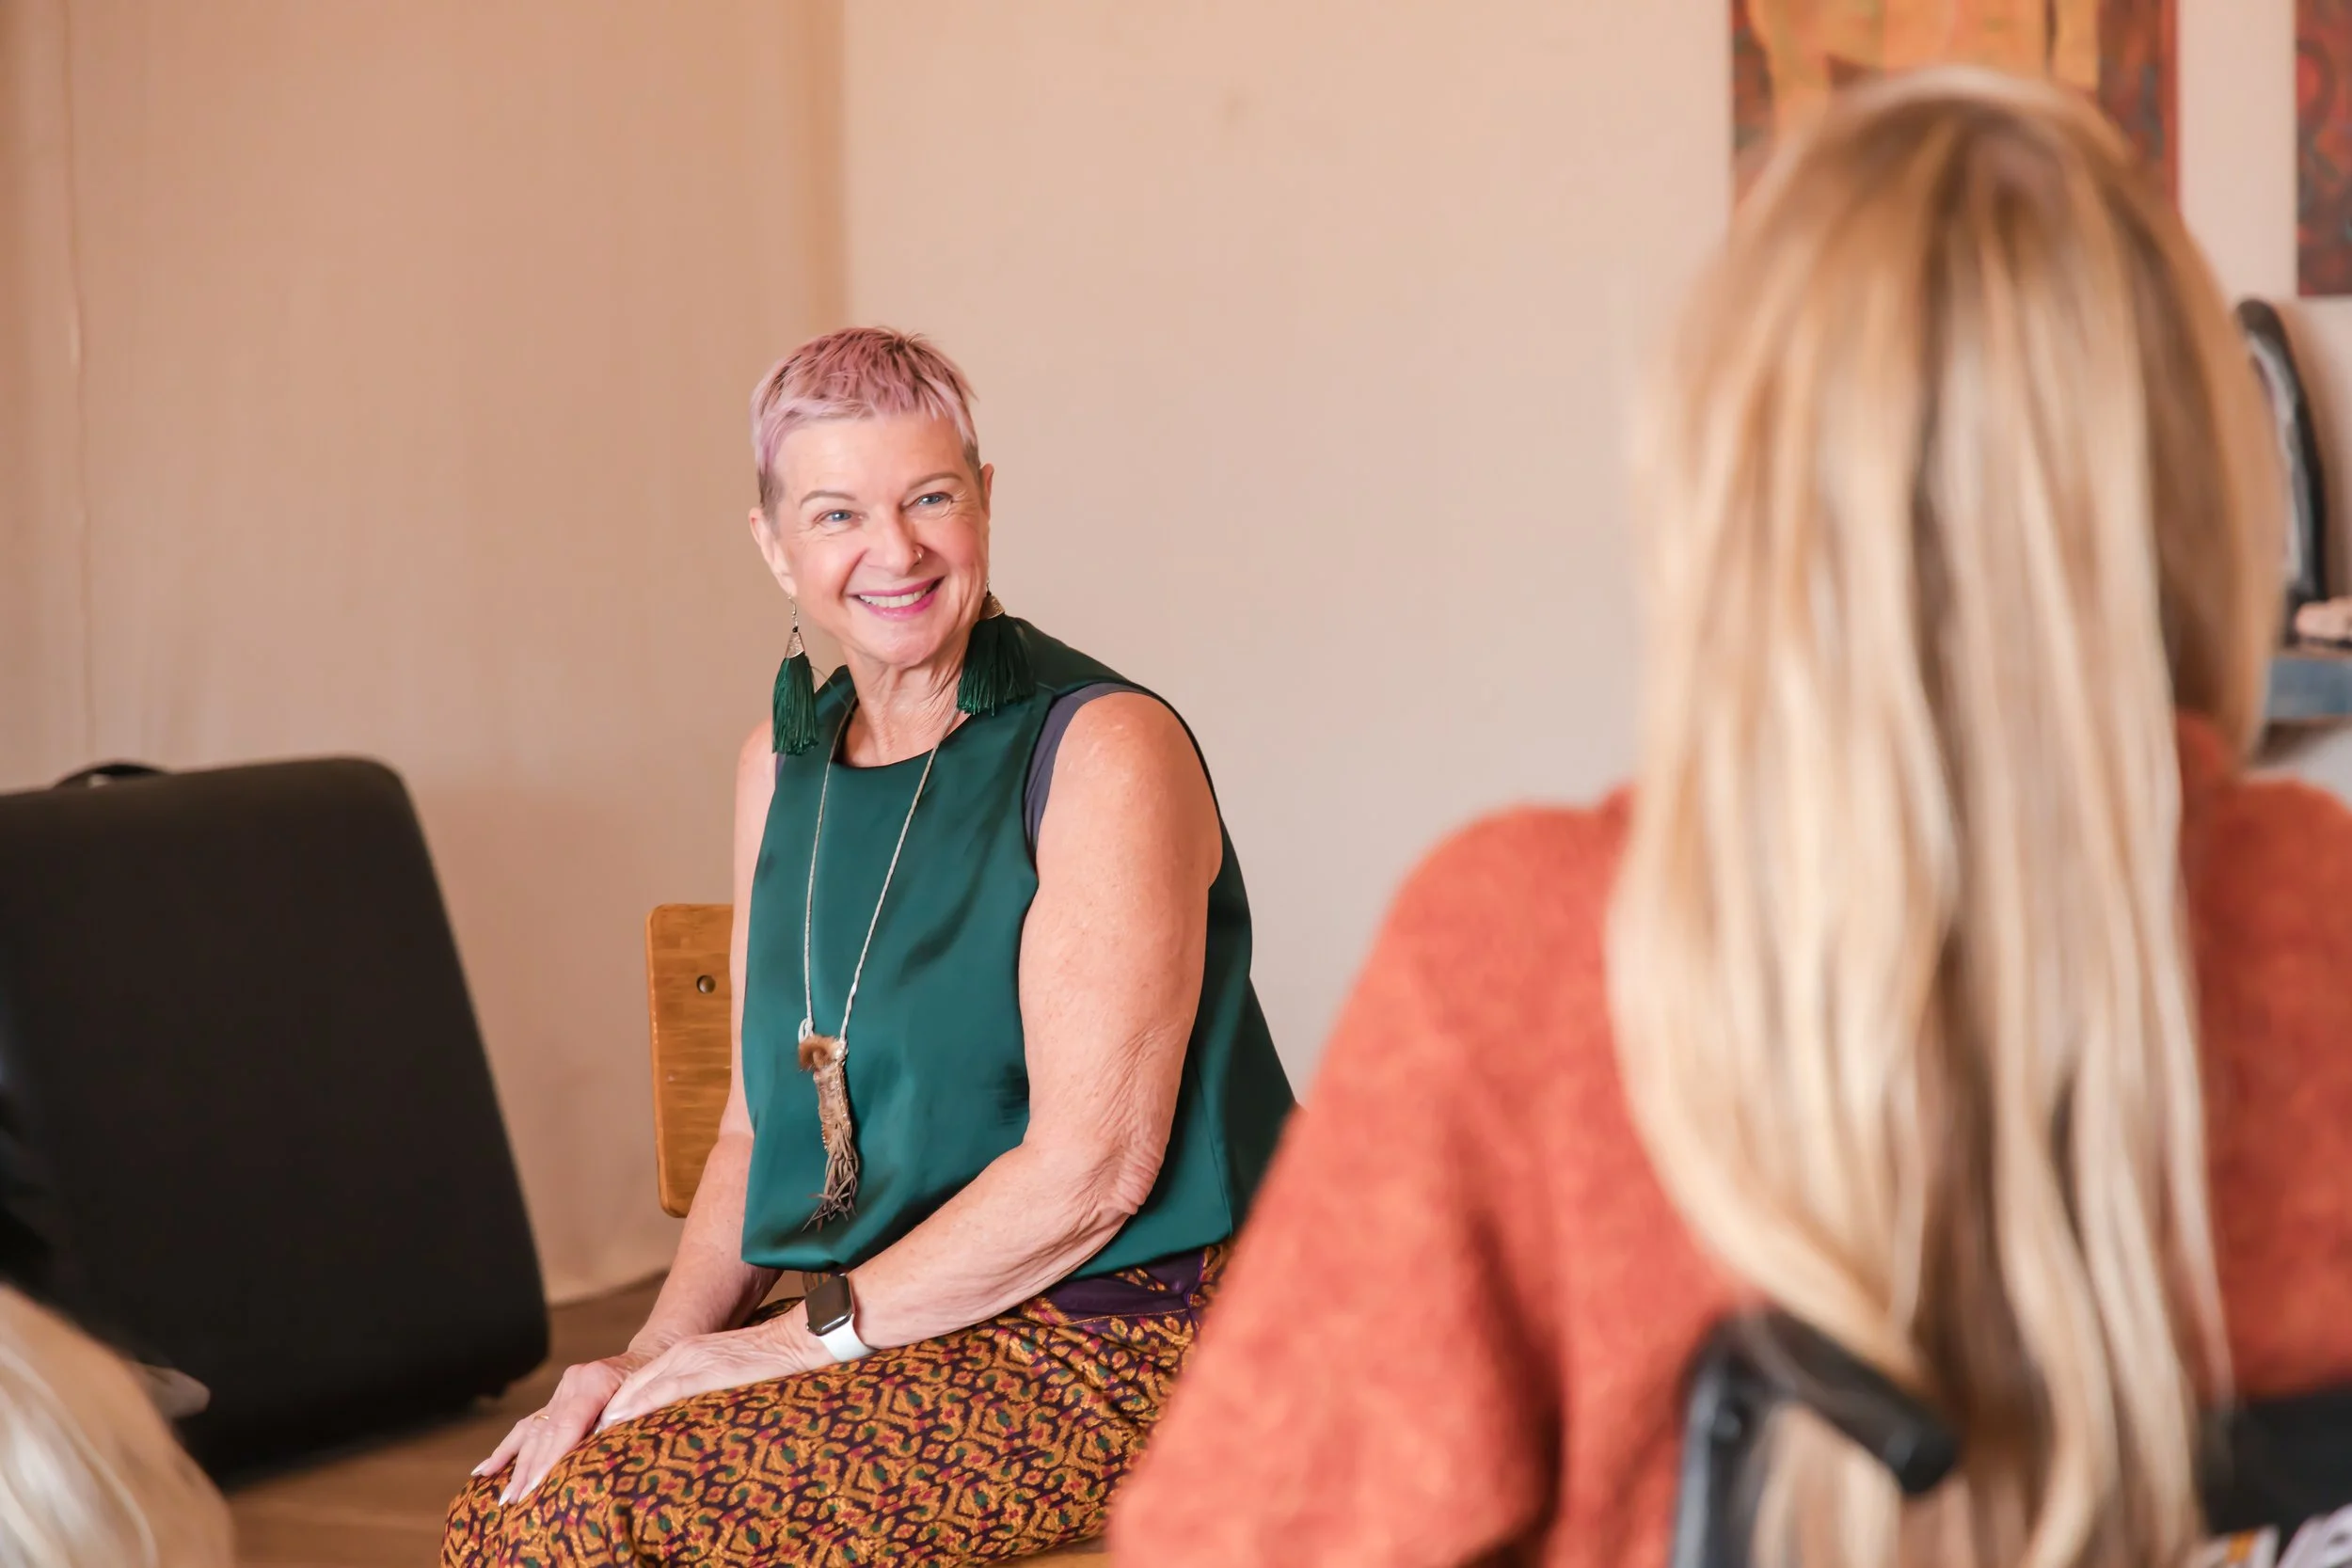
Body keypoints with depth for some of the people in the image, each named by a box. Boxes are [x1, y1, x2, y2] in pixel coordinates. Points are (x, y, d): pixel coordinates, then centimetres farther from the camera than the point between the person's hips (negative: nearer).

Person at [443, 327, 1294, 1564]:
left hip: (1110, 1342, -6)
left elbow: (1094, 1165, -16)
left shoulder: (1106, 751, -11)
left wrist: (816, 1332, -14)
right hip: (894, 1339, 7)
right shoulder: (782, 764, 12)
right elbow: (761, 1122, 15)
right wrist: (656, 1352, -1)